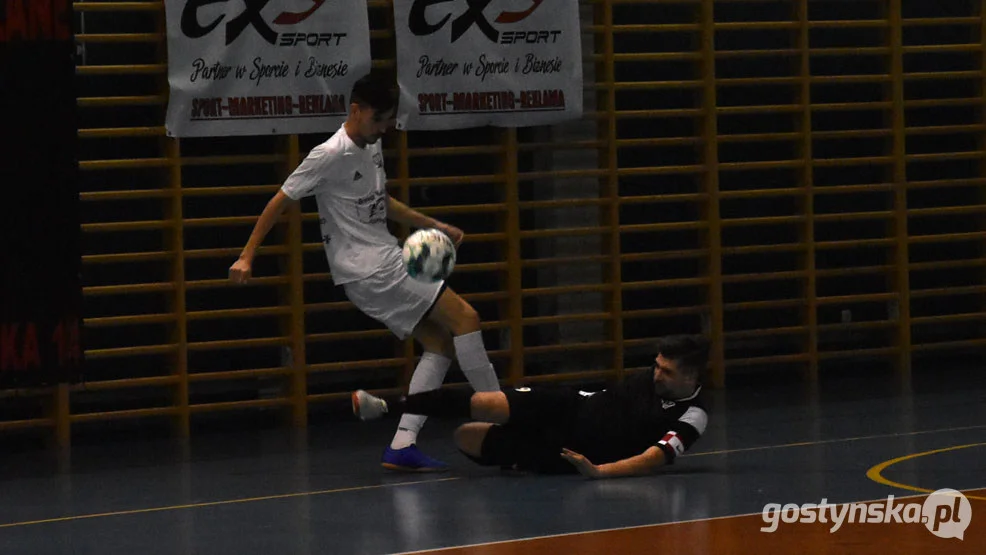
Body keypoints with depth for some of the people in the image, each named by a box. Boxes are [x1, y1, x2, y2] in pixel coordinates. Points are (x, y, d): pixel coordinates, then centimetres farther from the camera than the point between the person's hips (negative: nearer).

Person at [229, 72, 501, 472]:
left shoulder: (371, 146, 13)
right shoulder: (331, 155, -14)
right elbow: (280, 201, -10)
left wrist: (434, 226, 23)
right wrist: (247, 257, -11)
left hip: (386, 265, 10)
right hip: (369, 271, -10)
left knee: (439, 344, 4)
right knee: (465, 318, -12)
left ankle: (402, 446, -1)